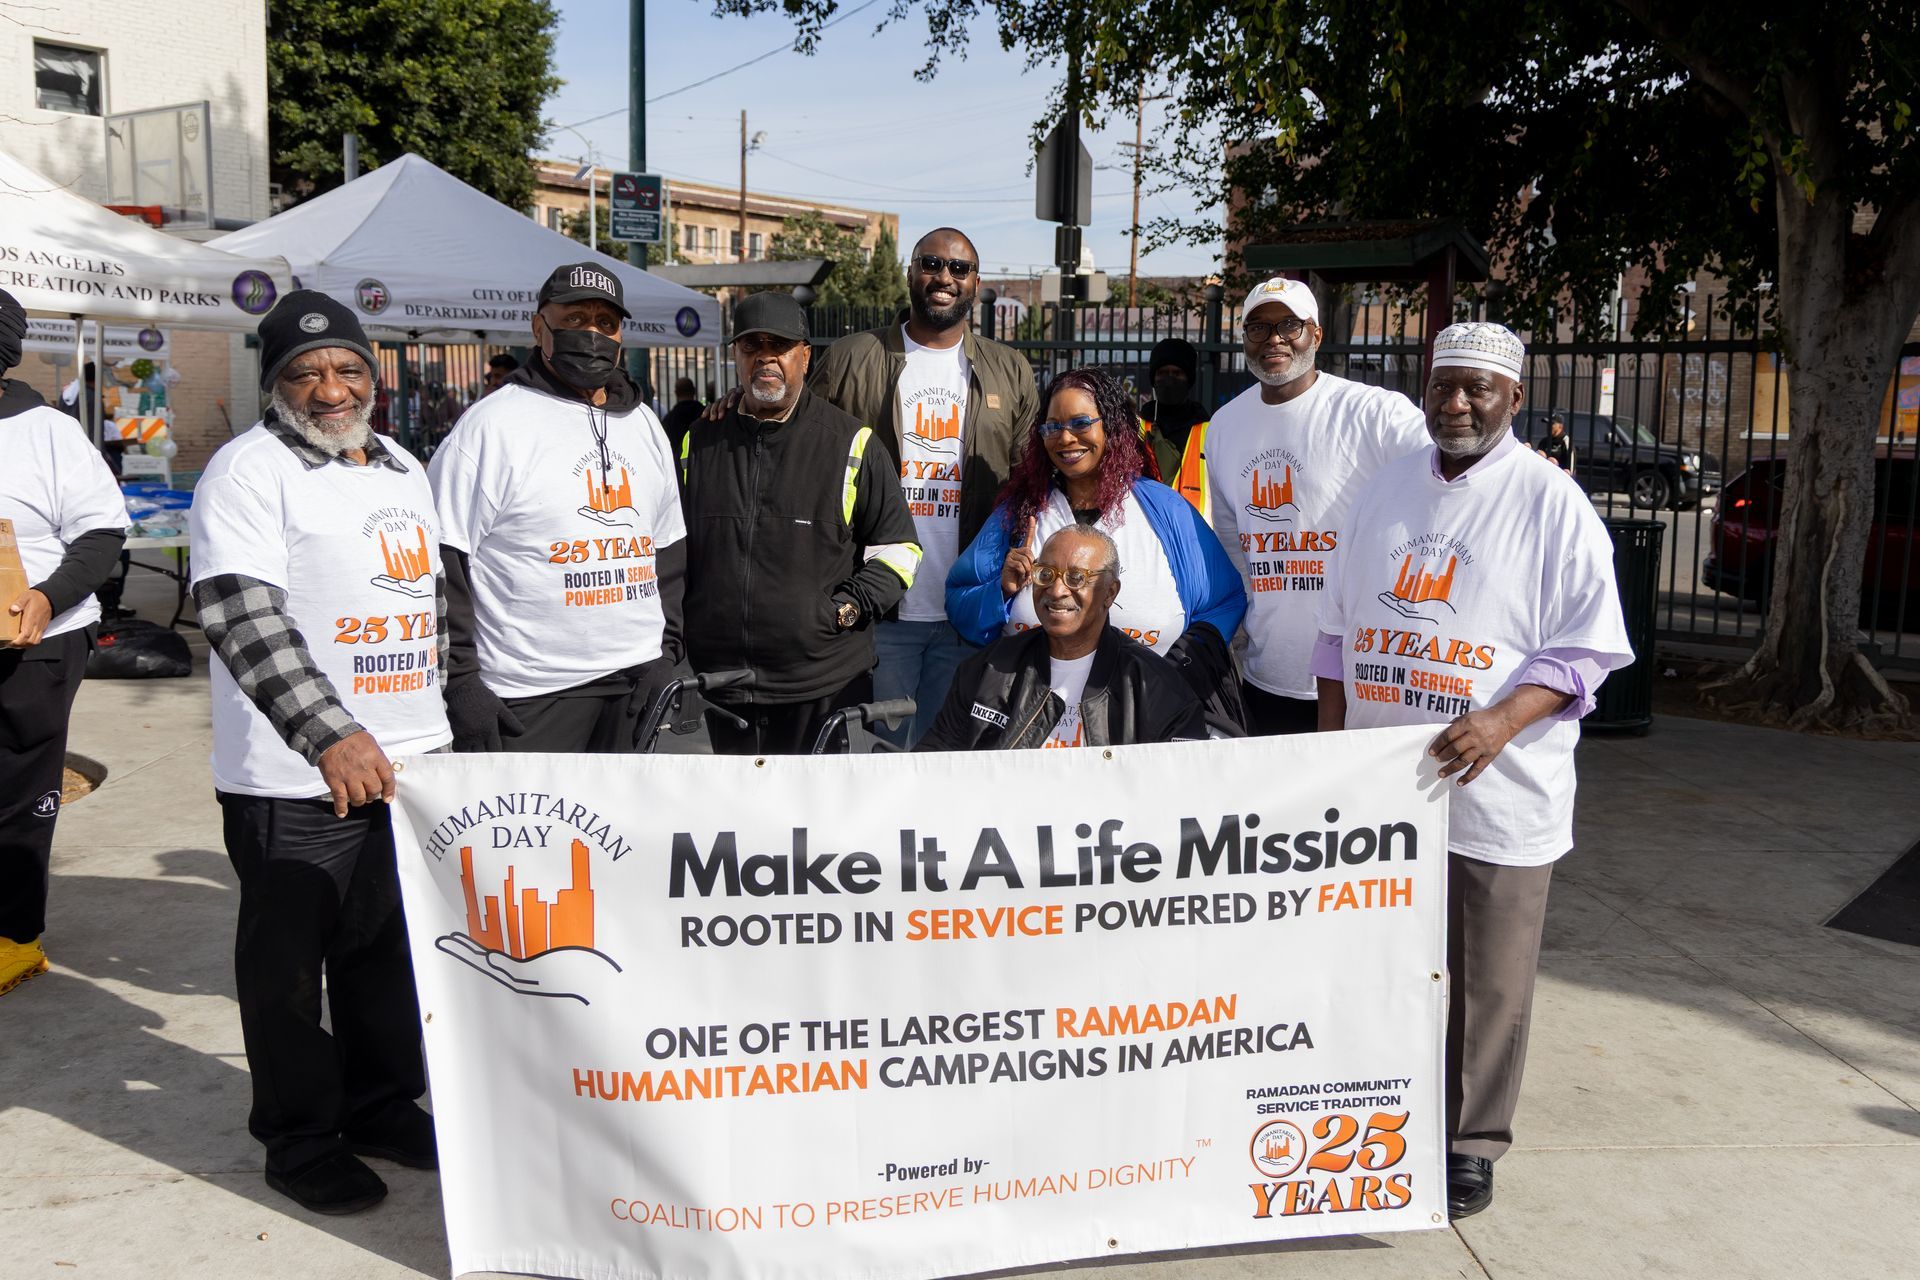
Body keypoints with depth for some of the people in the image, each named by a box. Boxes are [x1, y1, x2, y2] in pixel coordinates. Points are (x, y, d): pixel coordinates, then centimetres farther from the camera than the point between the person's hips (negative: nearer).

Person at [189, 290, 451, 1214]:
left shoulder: (402, 468, 13)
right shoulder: (250, 470, -10)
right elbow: (242, 615, -24)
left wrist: (439, 718, 23)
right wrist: (330, 736, -34)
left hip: (408, 761, 7)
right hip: (295, 780, -6)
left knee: (389, 947, 17)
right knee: (290, 962, 7)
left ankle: (383, 1105, 35)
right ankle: (301, 1139, 24)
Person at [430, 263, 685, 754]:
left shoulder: (643, 424, 14)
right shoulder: (492, 424, -6)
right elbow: (442, 563, -10)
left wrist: (667, 651, 10)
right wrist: (460, 682, -14)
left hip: (638, 687, 6)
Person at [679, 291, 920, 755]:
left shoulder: (852, 444, 2)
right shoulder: (699, 442, 11)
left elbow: (897, 547, 5)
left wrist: (852, 606, -8)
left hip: (827, 682, -3)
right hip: (720, 677, 3)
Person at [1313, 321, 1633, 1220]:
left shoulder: (1552, 506, -5)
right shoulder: (1387, 490, 10)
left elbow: (1585, 646, -7)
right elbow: (1340, 630, 16)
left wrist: (1502, 720, -22)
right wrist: (1332, 742, 12)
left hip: (1496, 792, -4)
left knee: (1489, 984, 5)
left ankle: (1471, 1146, 21)